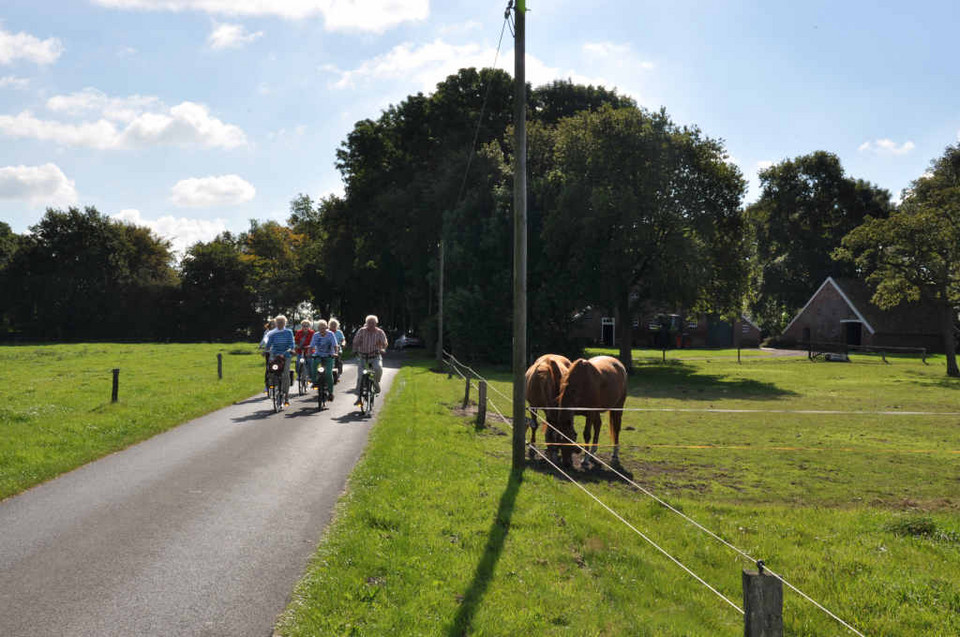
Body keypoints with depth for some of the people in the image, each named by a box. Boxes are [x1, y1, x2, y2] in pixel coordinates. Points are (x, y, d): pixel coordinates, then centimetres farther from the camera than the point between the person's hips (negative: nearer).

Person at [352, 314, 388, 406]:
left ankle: (376, 384, -5)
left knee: (378, 368, -33)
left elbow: (384, 343, -1)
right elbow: (355, 342, 3)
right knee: (360, 376, -7)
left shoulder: (379, 332, -1)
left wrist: (382, 350, -21)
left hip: (375, 357, -1)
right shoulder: (361, 331, -1)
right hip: (363, 357, 1)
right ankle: (359, 398, 2)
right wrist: (355, 351, -14)